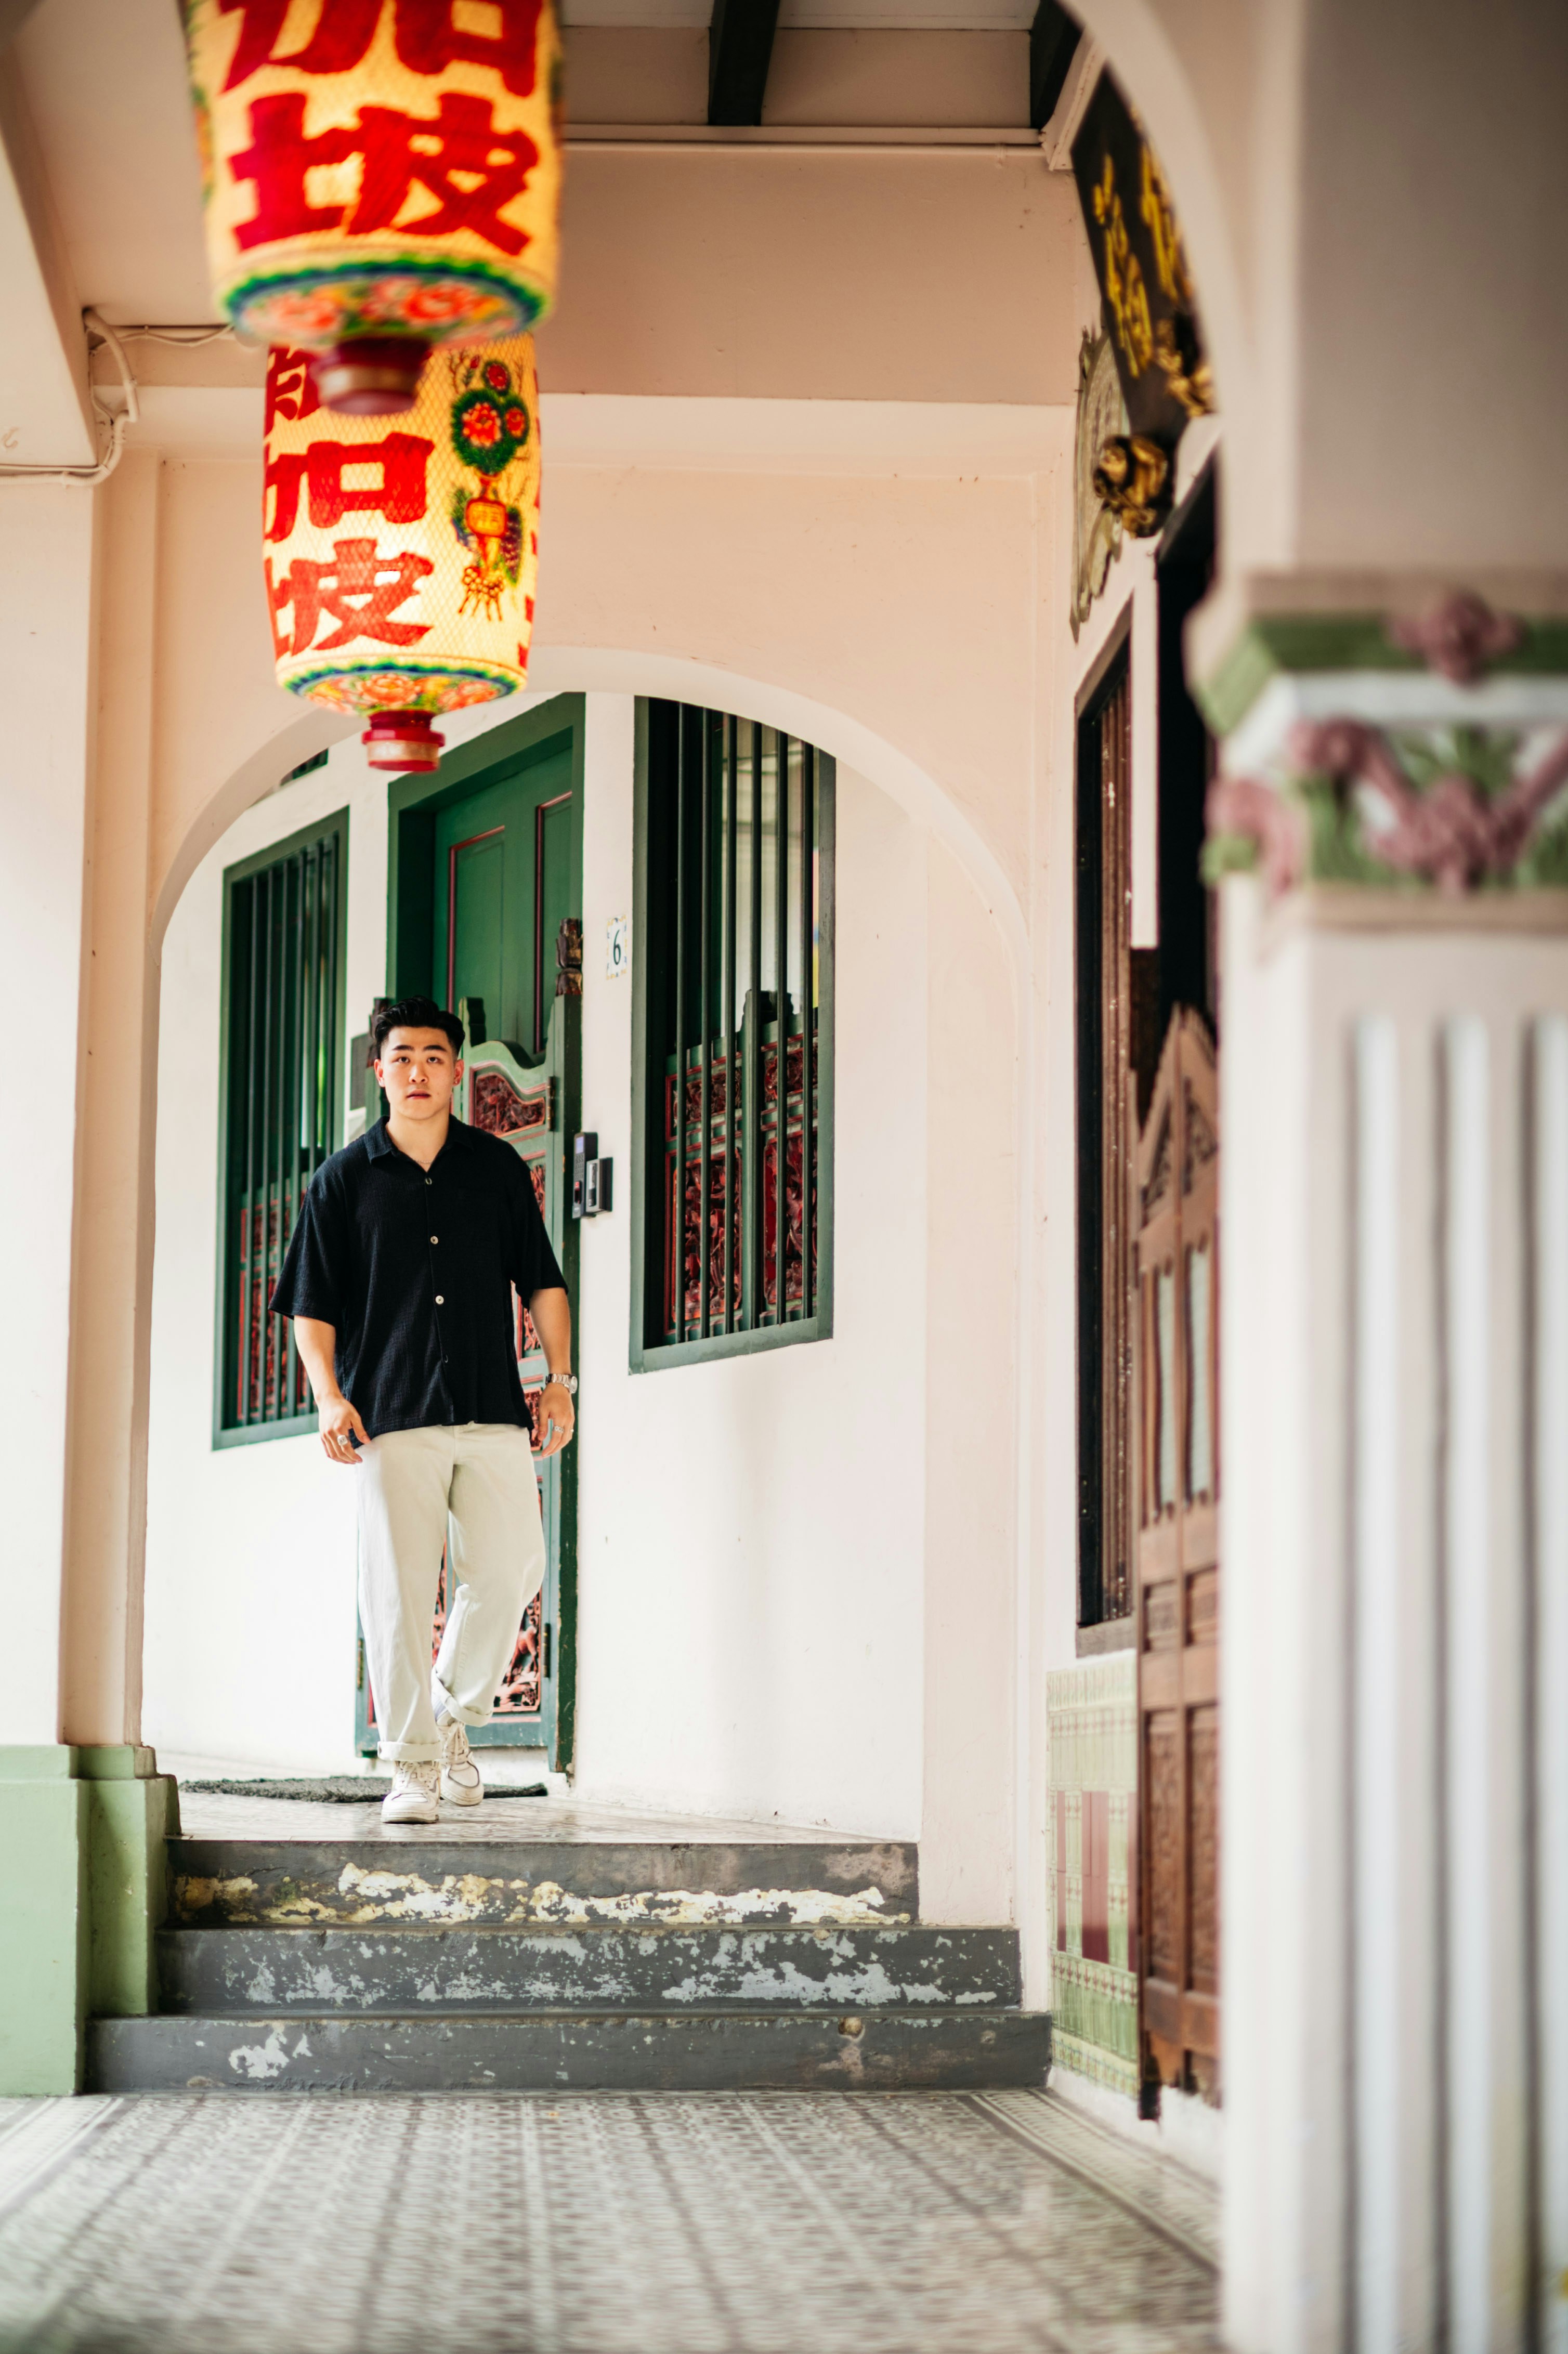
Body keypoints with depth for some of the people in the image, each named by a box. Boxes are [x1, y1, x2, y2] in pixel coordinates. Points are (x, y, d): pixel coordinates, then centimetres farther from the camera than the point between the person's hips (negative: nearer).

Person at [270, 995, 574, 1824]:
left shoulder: (498, 1168, 12)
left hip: (493, 1411, 2)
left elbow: (541, 1282, 17)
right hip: (390, 1414, -2)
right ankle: (413, 1763, 4)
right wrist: (330, 1395, -6)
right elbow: (312, 1305, 6)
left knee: (511, 1568, -6)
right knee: (398, 1591, -5)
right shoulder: (344, 1179, 7)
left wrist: (559, 1376, 7)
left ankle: (455, 1711, 18)